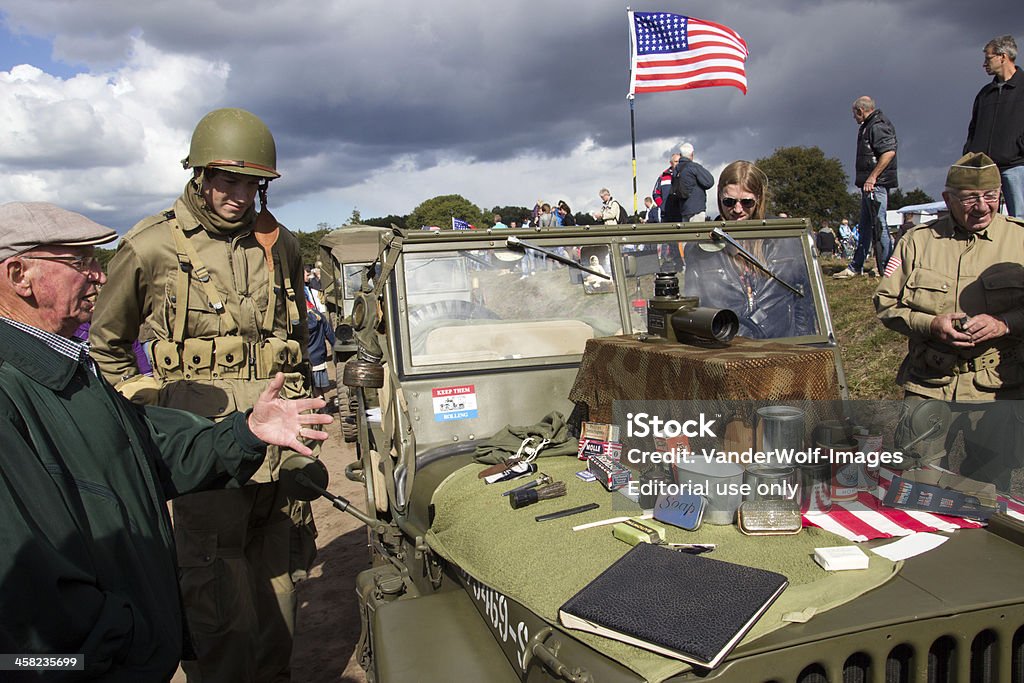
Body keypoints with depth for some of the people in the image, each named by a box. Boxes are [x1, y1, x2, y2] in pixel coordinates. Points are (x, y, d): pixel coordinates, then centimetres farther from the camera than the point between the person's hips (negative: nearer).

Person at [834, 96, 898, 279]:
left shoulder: (878, 126, -12)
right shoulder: (868, 127, 20)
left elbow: (889, 152, -23)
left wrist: (872, 177, -24)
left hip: (877, 183, -11)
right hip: (869, 184, 11)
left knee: (879, 224, -8)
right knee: (865, 225, 13)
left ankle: (886, 267, -3)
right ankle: (856, 266, 19)